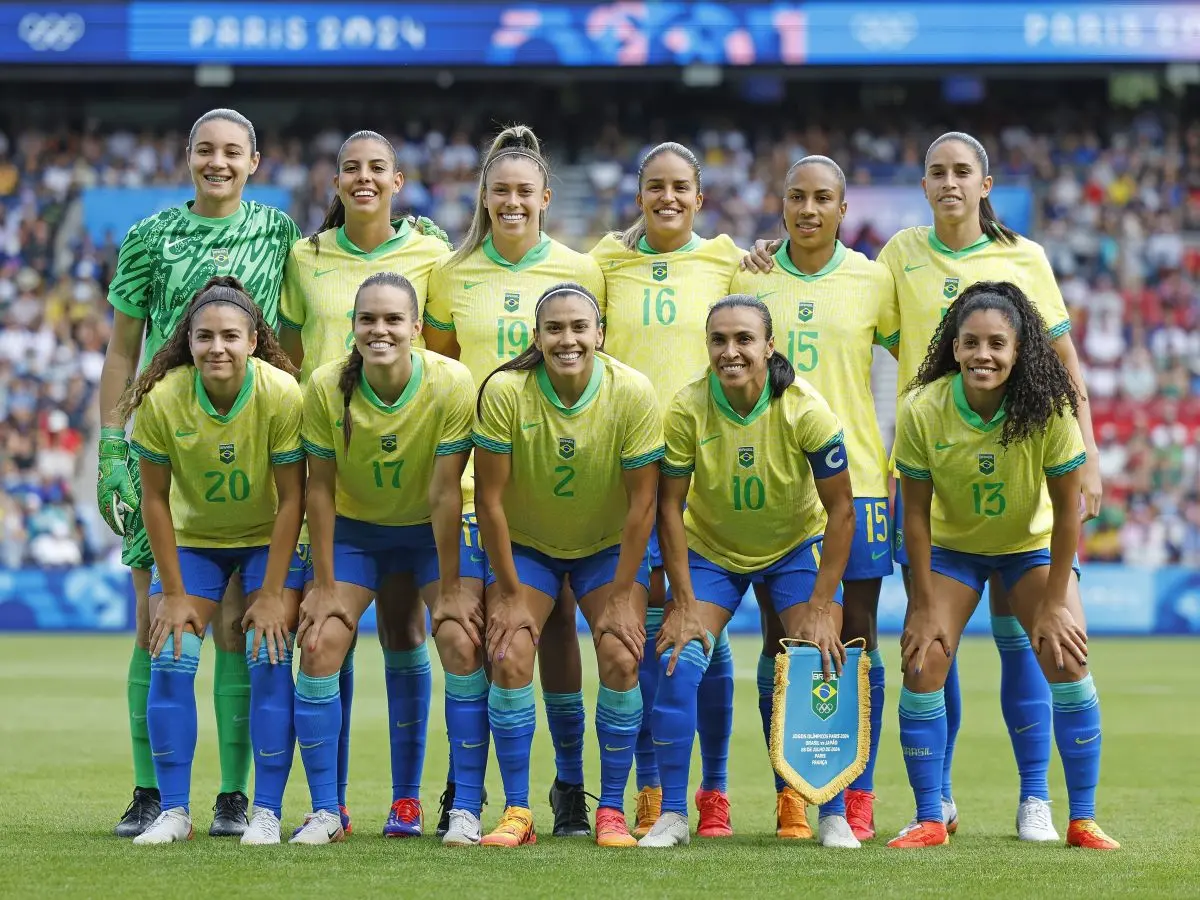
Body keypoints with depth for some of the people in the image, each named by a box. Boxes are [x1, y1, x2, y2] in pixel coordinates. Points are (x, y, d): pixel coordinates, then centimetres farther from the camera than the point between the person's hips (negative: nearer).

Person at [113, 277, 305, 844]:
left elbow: (292, 497, -18)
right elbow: (155, 498, -12)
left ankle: (267, 812, -8)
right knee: (170, 658, -12)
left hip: (270, 539, -1)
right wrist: (173, 595, -11)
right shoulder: (162, 399, -23)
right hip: (192, 538, 2)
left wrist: (271, 595, -18)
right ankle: (174, 812, -4)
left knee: (269, 657, -15)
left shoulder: (281, 394, -26)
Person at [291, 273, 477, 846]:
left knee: (462, 643, -19)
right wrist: (325, 583, -11)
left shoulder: (451, 385, -25)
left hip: (434, 530, -1)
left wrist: (450, 587, -17)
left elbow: (445, 492, -22)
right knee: (319, 645, -14)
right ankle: (325, 811, -5)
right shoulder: (326, 387, -21)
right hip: (355, 527, 1)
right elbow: (320, 487, -13)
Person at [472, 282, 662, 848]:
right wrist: (511, 594, -14)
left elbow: (642, 501, -15)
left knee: (621, 659, -17)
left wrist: (621, 597, -14)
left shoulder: (633, 394, -21)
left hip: (609, 546, 0)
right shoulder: (505, 391, -23)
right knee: (510, 658, -17)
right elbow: (490, 498, -16)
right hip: (525, 544, 0)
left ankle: (611, 811, -3)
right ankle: (517, 812, -6)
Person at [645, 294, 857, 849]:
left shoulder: (805, 410, -25)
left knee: (822, 663, -15)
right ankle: (672, 814, -3)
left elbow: (840, 507, -18)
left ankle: (833, 816, -3)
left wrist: (820, 606, -20)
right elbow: (669, 505, -14)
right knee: (678, 663, -15)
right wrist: (684, 604, -16)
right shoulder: (687, 409, -23)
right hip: (710, 548, 1)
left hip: (796, 547, -1)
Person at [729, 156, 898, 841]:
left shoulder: (874, 282, 3)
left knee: (858, 638, 1)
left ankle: (860, 795, 7)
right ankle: (788, 795, 7)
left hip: (856, 480, -1)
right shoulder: (746, 279, 5)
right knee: (782, 641, 2)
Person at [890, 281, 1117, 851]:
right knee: (921, 664, -13)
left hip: (1033, 544, -1)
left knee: (1067, 658, -16)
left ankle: (1082, 820, -7)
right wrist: (927, 606, -14)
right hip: (951, 545, 1)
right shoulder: (922, 410, -24)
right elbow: (916, 513, -15)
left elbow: (1067, 509, -17)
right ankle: (929, 820, -2)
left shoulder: (1049, 409, -26)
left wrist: (1053, 604, -17)